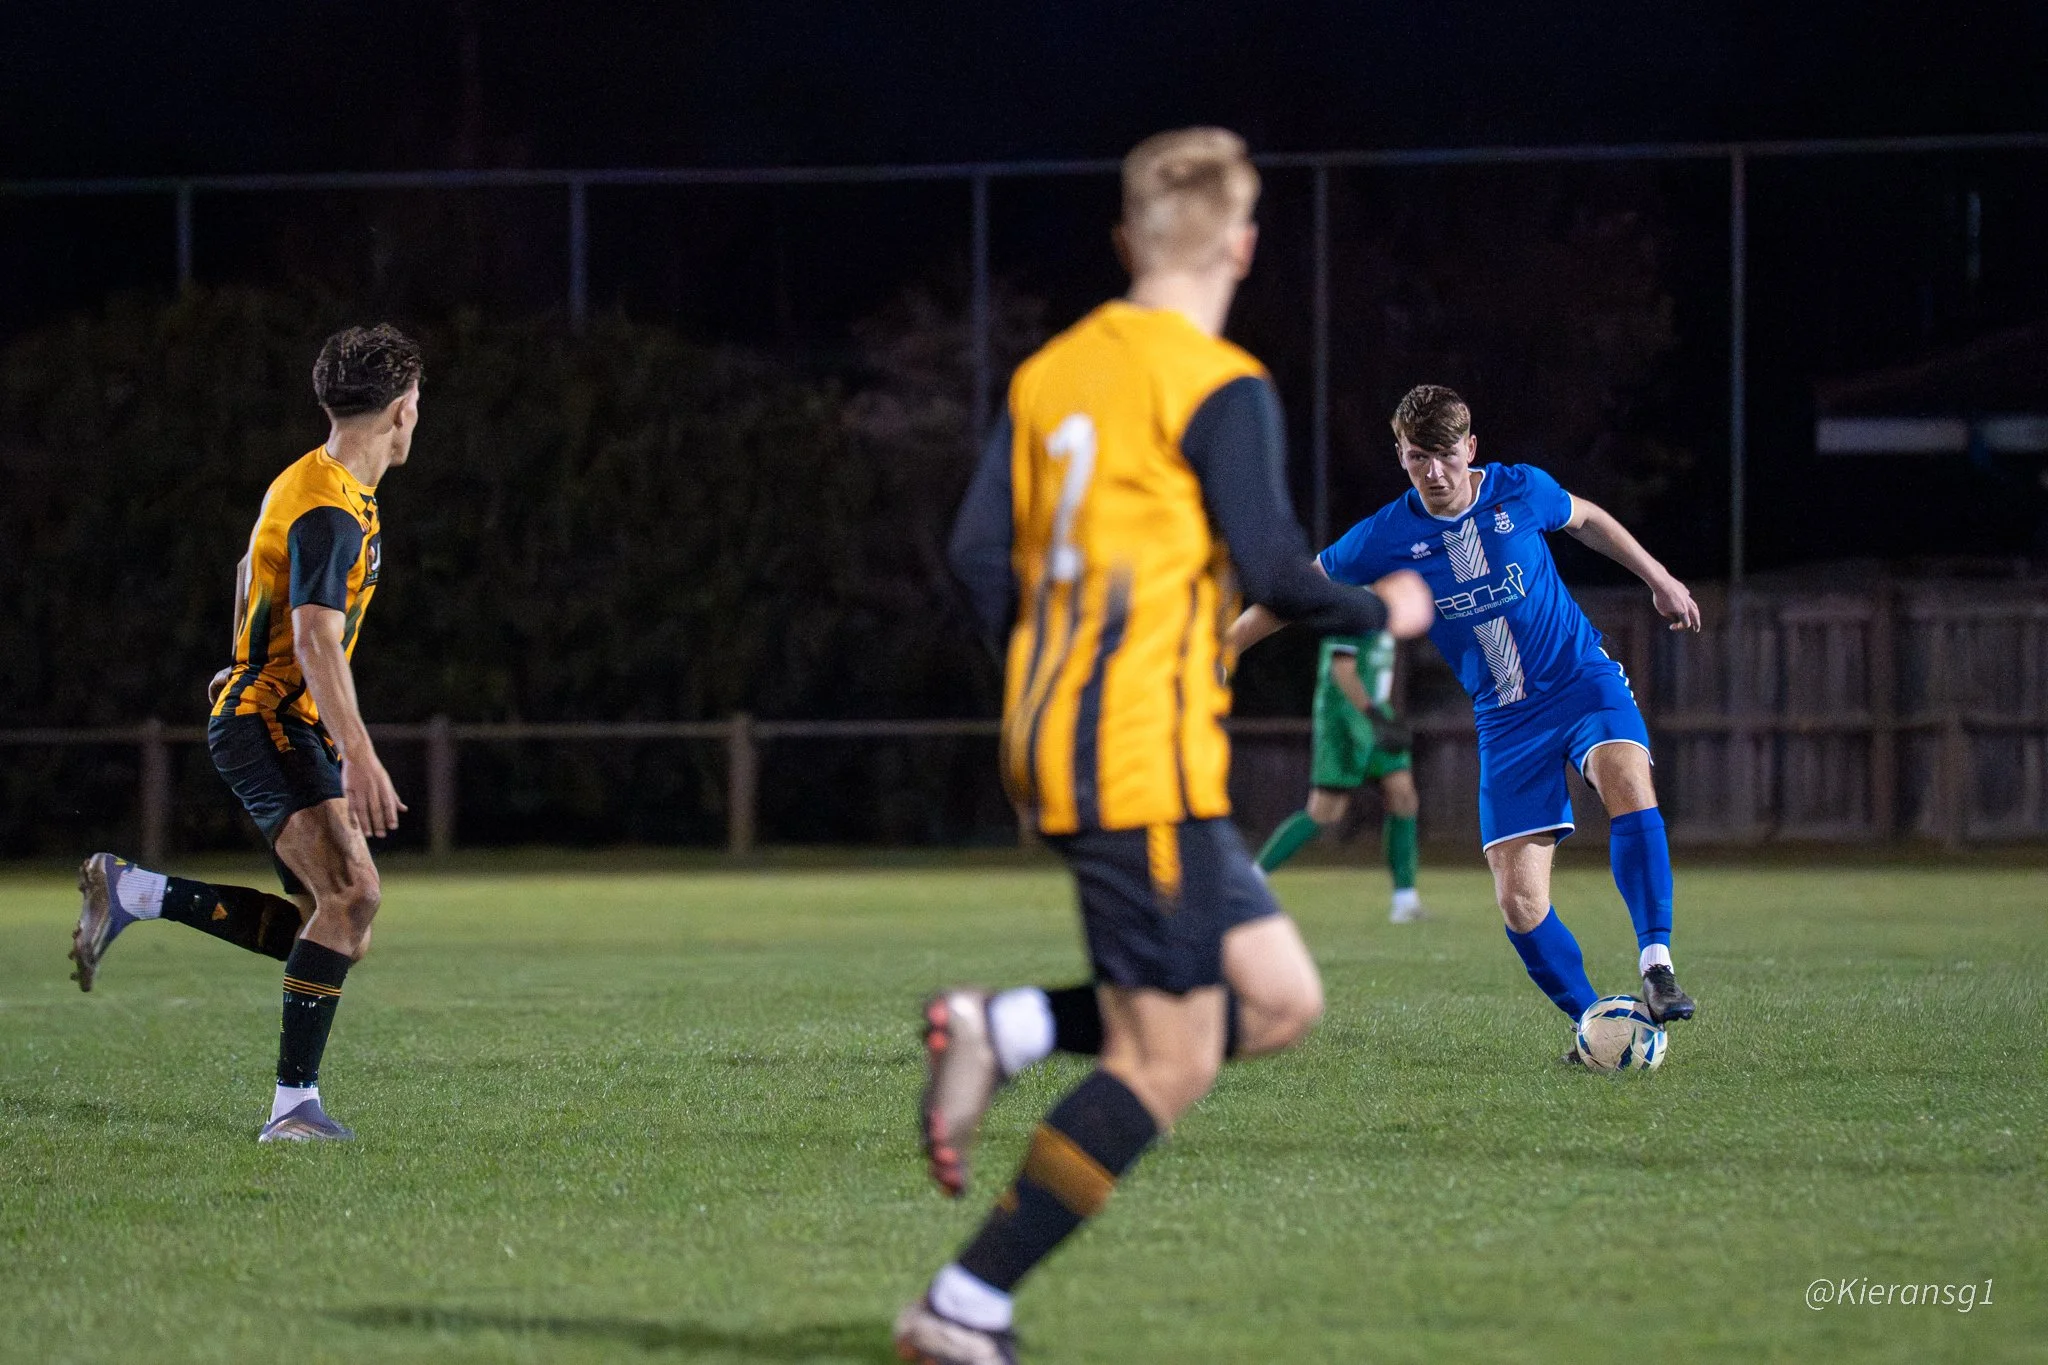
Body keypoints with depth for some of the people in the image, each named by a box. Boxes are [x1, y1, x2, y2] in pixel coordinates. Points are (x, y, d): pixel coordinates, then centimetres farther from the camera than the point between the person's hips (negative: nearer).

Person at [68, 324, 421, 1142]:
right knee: (351, 893, -24)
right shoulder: (330, 512, -18)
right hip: (274, 726, -10)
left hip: (257, 716, 10)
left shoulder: (305, 486, 15)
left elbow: (249, 578, 31)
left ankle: (132, 893, 9)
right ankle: (294, 1104, -26)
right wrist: (360, 758, -35)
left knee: (327, 925, 5)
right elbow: (316, 641, -28)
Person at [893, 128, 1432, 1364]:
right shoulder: (1219, 389, -10)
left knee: (1282, 1003, 10)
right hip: (1147, 763, -8)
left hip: (1055, 743, 9)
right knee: (1169, 1062, -4)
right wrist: (1382, 611, 4)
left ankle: (1000, 1033, 0)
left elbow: (981, 554, 10)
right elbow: (1271, 568, -14)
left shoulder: (1052, 371, 12)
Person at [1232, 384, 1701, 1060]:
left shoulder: (1522, 491, -6)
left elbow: (1587, 520, 16)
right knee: (1519, 901, -9)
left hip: (1584, 681, -1)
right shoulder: (1385, 538, -7)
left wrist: (1661, 581, 24)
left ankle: (1656, 962, -31)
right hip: (1505, 719, 1)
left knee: (1627, 784, -34)